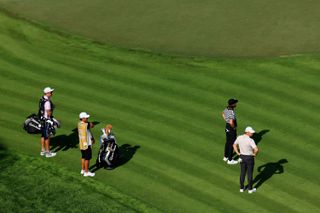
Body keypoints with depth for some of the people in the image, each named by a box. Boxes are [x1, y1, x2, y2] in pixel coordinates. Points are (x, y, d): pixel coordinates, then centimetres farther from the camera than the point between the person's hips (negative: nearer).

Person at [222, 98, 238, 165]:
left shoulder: (226, 109, -1)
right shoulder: (231, 112, -29)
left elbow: (223, 113, 22)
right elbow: (231, 122, -40)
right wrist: (234, 127, -21)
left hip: (227, 126, 9)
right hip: (231, 128, -9)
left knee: (227, 142, 22)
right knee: (232, 144, 2)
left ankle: (226, 157, 35)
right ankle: (230, 160, 10)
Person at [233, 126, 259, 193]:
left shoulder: (239, 138, -6)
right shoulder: (250, 140, -27)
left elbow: (234, 145, 9)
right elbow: (256, 149, -34)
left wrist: (238, 153, 12)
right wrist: (255, 154, -13)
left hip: (242, 157, 5)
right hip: (249, 158, -5)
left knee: (242, 172, 18)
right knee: (250, 173, 9)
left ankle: (241, 188, 26)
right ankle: (250, 189, 20)